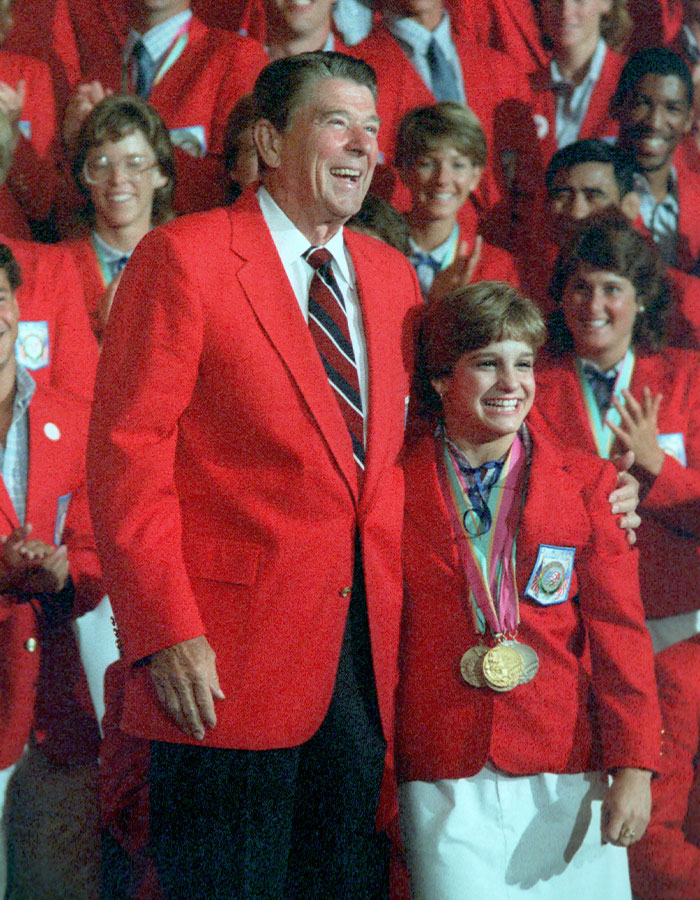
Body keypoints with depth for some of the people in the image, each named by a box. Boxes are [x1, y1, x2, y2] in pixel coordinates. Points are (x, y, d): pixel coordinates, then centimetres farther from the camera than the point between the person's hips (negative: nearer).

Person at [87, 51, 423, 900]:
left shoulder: (392, 274, 14)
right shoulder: (183, 257, -5)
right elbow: (126, 450, -9)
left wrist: (409, 609, 6)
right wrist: (165, 633, -16)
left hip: (369, 649, 6)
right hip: (228, 661, -6)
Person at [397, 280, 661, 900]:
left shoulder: (586, 482, 6)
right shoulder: (398, 487, 5)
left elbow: (619, 628, 3)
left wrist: (633, 766, -5)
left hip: (567, 777, 1)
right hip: (445, 780, -1)